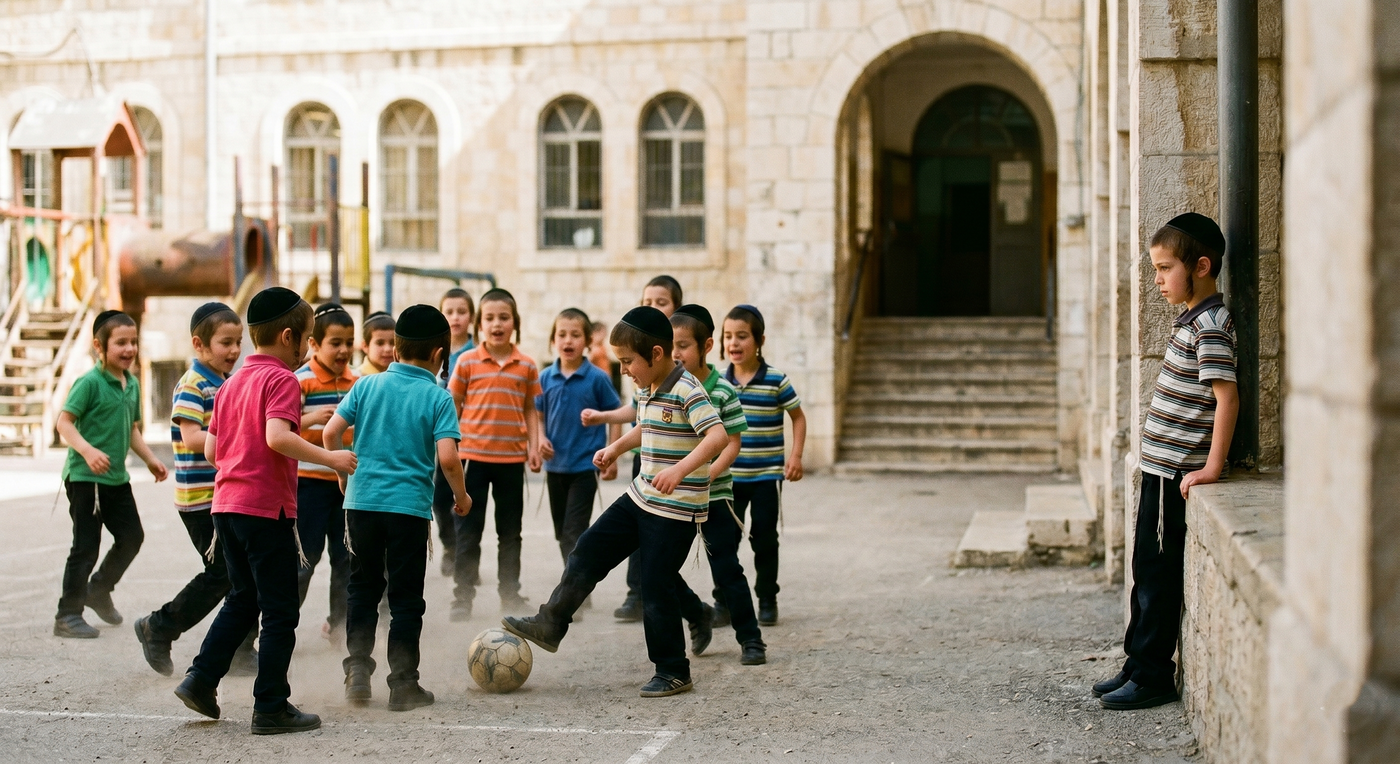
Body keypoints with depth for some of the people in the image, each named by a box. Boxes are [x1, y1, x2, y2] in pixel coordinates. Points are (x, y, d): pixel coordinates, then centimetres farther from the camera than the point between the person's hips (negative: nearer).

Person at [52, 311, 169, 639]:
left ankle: (99, 590, 35)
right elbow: (64, 421, -19)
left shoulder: (132, 384, 10)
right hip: (85, 477, -8)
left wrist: (150, 459, 15)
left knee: (132, 537, 14)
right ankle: (68, 616, 6)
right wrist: (87, 451, -32)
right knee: (86, 547, -4)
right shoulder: (89, 383, -14)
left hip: (117, 477, 8)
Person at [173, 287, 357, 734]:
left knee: (243, 599, 22)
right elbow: (277, 436, -27)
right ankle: (271, 708, 3)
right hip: (267, 509, -8)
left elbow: (211, 450, 14)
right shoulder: (281, 379, -11)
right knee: (280, 612, 0)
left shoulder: (232, 383, 14)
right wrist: (329, 458, -22)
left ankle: (200, 680, 17)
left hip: (226, 506, 8)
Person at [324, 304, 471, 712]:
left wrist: (343, 471, 17)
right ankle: (403, 684, 10)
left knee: (363, 589, 18)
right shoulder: (439, 398, -5)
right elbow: (447, 457, -14)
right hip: (410, 506, -3)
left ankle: (357, 670, 12)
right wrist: (461, 495, 3)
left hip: (362, 500, 3)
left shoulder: (368, 386, 4)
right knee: (406, 598, 6)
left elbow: (331, 432, -1)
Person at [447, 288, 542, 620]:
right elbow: (452, 405, 3)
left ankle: (510, 592, 22)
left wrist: (534, 447, 1)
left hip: (512, 458, 2)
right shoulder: (467, 362, -3)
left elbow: (530, 409, 9)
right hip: (473, 456, -2)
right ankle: (463, 596, 10)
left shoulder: (527, 366, 2)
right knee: (468, 530, 3)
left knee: (511, 531, 11)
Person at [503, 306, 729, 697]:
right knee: (589, 551, 10)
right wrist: (616, 447, 18)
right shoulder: (646, 389, 8)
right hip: (640, 497, 9)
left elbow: (718, 435, -34)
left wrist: (680, 468, -45)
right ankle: (550, 624, 21)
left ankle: (673, 673, 11)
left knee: (656, 588, -3)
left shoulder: (687, 391, -21)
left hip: (676, 510, -9)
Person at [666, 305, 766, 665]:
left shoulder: (723, 391, -10)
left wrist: (707, 476, -21)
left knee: (726, 569, -1)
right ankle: (698, 615, 29)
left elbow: (732, 444, -9)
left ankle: (750, 639, 13)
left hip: (714, 495, -4)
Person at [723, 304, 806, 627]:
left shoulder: (776, 381, -10)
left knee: (764, 539, 6)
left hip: (767, 476, -2)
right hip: (729, 476, 3)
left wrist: (795, 456, -8)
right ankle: (723, 600, 14)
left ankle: (767, 600, 19)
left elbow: (798, 418, 2)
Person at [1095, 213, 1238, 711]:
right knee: (1147, 571, 15)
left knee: (1158, 574, -3)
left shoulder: (1210, 325, -16)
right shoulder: (1193, 320, 14)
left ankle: (1152, 677, 5)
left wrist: (1212, 467, -24)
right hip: (1161, 468, 10)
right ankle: (1139, 667, 23)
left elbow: (1227, 396, -23)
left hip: (1175, 472, -10)